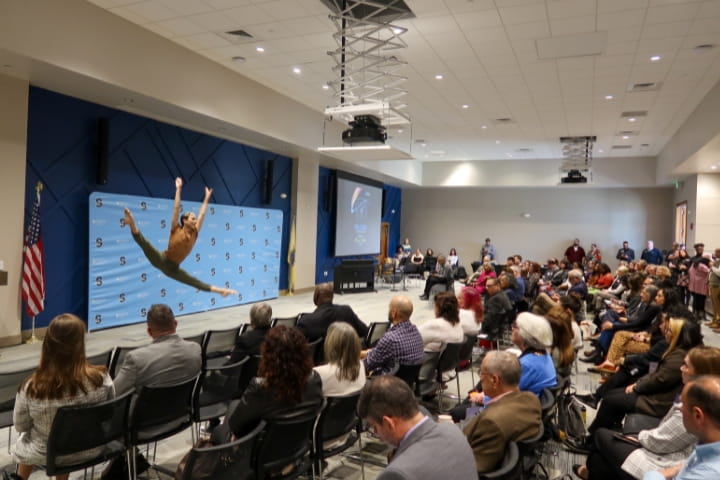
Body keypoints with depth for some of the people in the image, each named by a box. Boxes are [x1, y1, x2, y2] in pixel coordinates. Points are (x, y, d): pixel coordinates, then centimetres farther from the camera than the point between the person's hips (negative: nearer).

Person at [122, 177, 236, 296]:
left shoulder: (194, 233, 5)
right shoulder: (176, 230, -6)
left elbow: (202, 214, 11)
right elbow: (176, 208, -9)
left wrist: (207, 197, 17)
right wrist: (178, 189, -9)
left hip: (172, 269, 5)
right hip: (161, 260, -5)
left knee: (197, 283, 8)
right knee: (144, 243, -33)